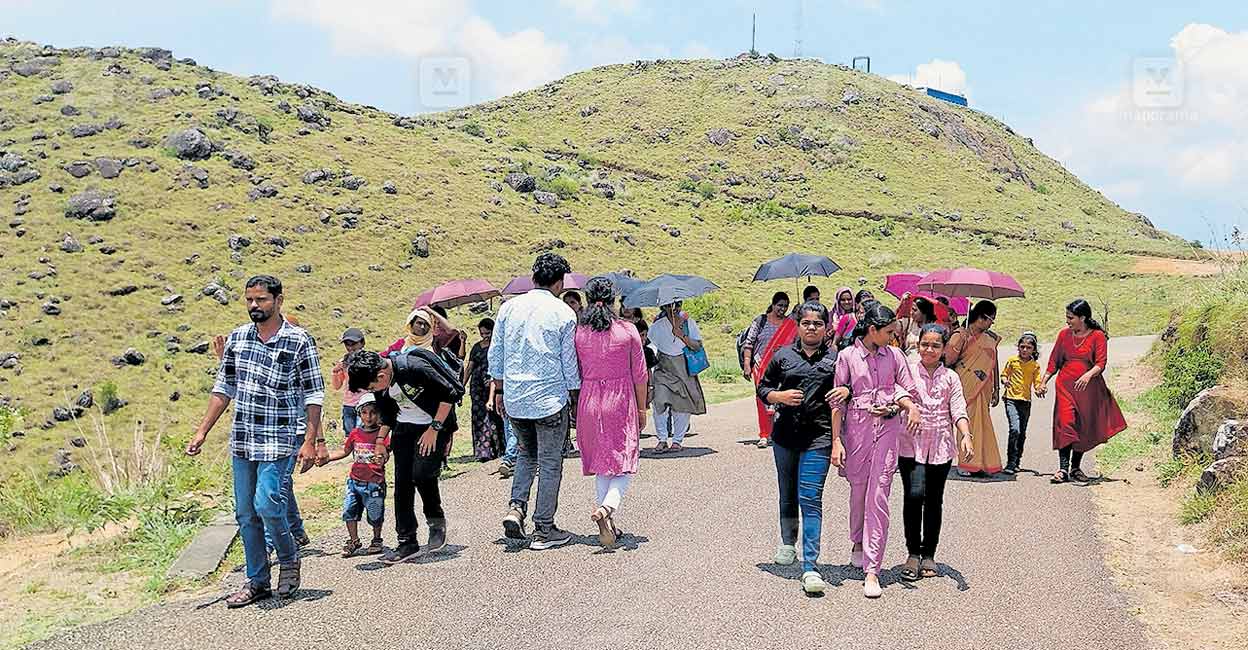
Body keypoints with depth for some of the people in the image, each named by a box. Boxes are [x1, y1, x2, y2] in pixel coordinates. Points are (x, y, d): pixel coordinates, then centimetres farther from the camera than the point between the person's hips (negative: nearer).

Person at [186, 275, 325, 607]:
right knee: (246, 514, 8)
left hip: (278, 440, -5)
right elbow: (223, 388, 14)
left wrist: (310, 442, -11)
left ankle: (289, 559, 11)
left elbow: (314, 395, -5)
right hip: (241, 441, 5)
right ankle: (258, 582, 20)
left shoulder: (299, 340, -6)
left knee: (267, 504, -16)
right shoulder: (237, 337, 8)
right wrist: (202, 432, 10)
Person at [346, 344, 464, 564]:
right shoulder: (378, 383, -6)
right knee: (402, 483, -2)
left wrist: (434, 429, -19)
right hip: (405, 427, 6)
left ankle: (436, 520, 4)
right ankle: (407, 543, 5)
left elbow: (449, 394, -21)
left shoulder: (414, 367, -29)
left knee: (422, 473, -22)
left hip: (436, 424, -6)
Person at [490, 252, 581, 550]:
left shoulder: (509, 307, 5)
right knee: (550, 463, 5)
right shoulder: (564, 313, -5)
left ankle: (515, 508, 3)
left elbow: (495, 355, 9)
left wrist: (499, 392, 18)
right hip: (550, 399, -4)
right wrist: (575, 396, 9)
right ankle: (544, 529, 9)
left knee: (526, 455, 22)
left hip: (514, 399, 4)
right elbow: (569, 362, -2)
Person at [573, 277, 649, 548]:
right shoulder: (628, 330, -5)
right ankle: (608, 507, -21)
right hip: (622, 402, -2)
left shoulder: (577, 332, -2)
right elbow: (640, 374, -1)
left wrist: (576, 407, 13)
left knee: (601, 465, 14)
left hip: (589, 402, 2)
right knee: (623, 464, 5)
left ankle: (607, 524, 15)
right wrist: (642, 409, 9)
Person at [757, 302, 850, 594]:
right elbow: (763, 388, 12)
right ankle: (787, 542, 43)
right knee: (788, 495, 19)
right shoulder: (783, 356, 7)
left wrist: (846, 391, -11)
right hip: (785, 435, 3)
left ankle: (810, 566, -12)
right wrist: (780, 396, -8)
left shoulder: (836, 357, 4)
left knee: (810, 499, -11)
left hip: (818, 437, -3)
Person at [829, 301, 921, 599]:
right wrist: (836, 441, -6)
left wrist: (911, 406, -15)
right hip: (856, 428, -1)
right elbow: (837, 401, -1)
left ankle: (872, 570, -6)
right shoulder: (847, 356, -1)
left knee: (878, 496, -6)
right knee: (858, 489, 13)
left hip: (887, 429, 1)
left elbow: (908, 391, 9)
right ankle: (858, 543, 42)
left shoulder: (894, 355, 7)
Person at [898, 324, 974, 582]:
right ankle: (913, 553, -1)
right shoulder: (907, 371, 3)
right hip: (911, 444, -3)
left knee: (934, 500, 9)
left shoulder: (950, 378, 9)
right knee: (914, 494, -16)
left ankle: (929, 555, 22)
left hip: (941, 446, 3)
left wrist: (966, 437, -16)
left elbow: (958, 410, 0)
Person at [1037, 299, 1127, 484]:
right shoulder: (1064, 334, 9)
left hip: (1088, 387, -1)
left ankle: (1075, 468, 18)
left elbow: (1101, 363, -9)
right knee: (1065, 424, -12)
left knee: (1084, 428, 6)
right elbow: (1054, 361, 14)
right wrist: (1043, 381, 7)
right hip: (1065, 385, 1)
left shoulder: (1097, 336, -1)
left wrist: (1089, 375, -28)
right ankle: (1063, 469, -15)